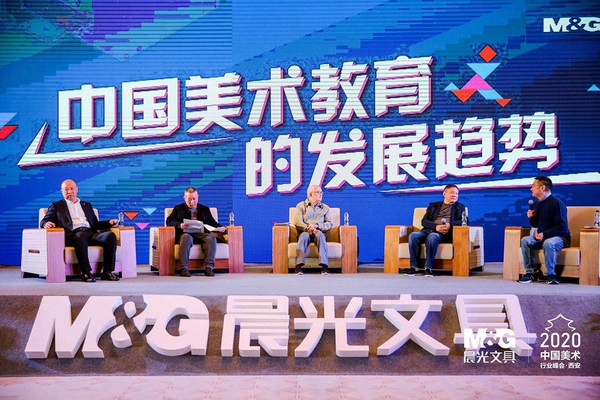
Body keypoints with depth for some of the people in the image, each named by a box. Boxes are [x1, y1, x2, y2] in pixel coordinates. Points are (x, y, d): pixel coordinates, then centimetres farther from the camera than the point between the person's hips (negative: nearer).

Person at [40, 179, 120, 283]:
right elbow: (44, 221, 10)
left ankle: (107, 272, -26)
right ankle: (86, 273, -35)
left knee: (110, 235, -26)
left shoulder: (87, 205, 32)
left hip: (90, 233, 4)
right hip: (72, 234, -4)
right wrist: (46, 224, -15)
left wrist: (109, 223, 9)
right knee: (81, 236, -40)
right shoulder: (56, 206, 22)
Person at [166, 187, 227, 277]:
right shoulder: (178, 208, 21)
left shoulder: (205, 209, 27)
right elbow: (169, 221, 8)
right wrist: (179, 225, -13)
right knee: (186, 237, -39)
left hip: (202, 234, 2)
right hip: (187, 234, -2)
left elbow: (213, 223, 21)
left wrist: (220, 227, -2)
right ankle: (183, 268, -41)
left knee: (211, 237, -33)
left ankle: (209, 267, -38)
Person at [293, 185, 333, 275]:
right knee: (304, 235, -37)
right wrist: (308, 228, -18)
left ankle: (324, 266, -48)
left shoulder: (325, 208, 21)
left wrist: (316, 226, -10)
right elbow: (297, 222, 0)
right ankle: (299, 266, -46)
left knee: (320, 234, -35)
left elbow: (329, 224, 7)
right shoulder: (301, 206, 14)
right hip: (304, 232, -1)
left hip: (319, 232, 1)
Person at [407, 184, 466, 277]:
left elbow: (465, 221, 5)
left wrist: (450, 224, -13)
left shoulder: (460, 207, 22)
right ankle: (413, 266, -28)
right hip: (429, 230, 3)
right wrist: (436, 226, -10)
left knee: (432, 237, -39)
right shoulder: (433, 205, 25)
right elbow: (424, 221, 11)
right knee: (413, 235, -30)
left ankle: (428, 267, -37)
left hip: (444, 233, -3)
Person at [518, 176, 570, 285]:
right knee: (525, 240, -17)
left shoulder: (557, 203, -14)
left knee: (548, 243, -38)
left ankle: (551, 275, -24)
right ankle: (531, 271, -12)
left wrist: (545, 234, -26)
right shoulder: (537, 204, 11)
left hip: (559, 237, -7)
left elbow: (562, 227, -19)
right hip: (541, 237, 7)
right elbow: (536, 225, 21)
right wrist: (531, 218, -1)